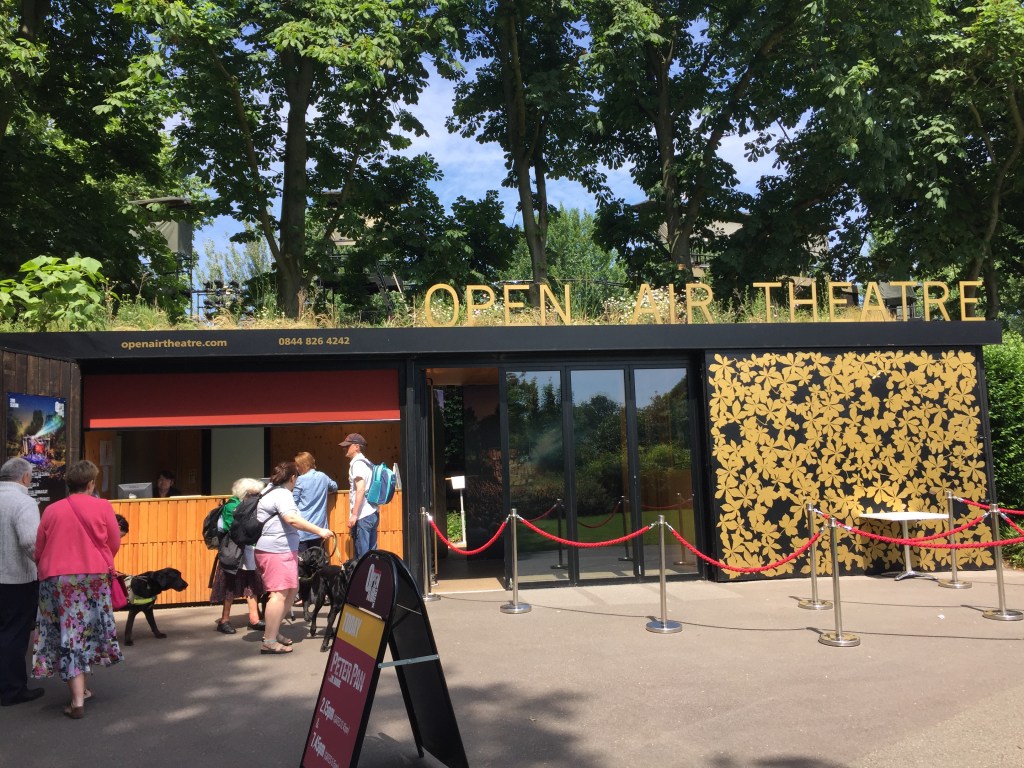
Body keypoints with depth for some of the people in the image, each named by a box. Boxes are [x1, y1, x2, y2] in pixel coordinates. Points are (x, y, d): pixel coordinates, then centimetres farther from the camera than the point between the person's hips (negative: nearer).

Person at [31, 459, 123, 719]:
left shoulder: (52, 510, 0)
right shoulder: (102, 507, -5)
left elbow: (39, 549, 7)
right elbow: (115, 543, 1)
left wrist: (46, 569, 26)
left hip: (57, 579, 1)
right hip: (94, 576, 0)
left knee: (68, 634, 3)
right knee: (87, 630, 16)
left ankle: (78, 699, -2)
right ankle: (80, 686, 27)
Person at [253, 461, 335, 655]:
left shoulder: (269, 491, 18)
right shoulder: (282, 494, -14)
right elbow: (292, 519, -28)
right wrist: (320, 531, -27)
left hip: (282, 551, 11)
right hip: (277, 551, -11)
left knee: (291, 589, 16)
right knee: (280, 594, -11)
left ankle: (273, 631, 22)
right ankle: (269, 642, -9)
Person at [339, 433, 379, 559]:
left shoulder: (357, 463, -9)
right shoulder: (367, 463, 18)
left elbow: (360, 490, -18)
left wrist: (354, 514, -19)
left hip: (362, 516, -9)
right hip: (373, 514, 9)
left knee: (362, 555, -5)